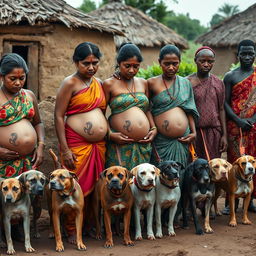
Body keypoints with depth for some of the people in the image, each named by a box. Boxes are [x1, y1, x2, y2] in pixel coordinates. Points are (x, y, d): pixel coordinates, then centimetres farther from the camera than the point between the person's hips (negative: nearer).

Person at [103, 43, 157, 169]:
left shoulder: (143, 83, 13)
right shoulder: (109, 84, -1)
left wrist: (154, 129, 6)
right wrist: (110, 134, -13)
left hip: (143, 144, 5)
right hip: (120, 144, -4)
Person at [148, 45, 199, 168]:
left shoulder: (185, 83, 10)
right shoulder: (152, 83, -2)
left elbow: (189, 111, 13)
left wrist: (194, 132, 6)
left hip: (182, 141, 3)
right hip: (161, 142, -3)